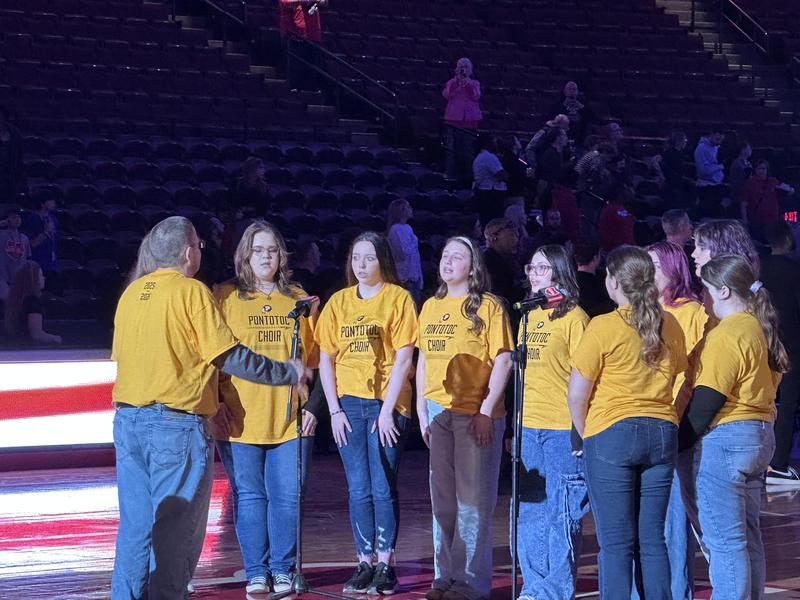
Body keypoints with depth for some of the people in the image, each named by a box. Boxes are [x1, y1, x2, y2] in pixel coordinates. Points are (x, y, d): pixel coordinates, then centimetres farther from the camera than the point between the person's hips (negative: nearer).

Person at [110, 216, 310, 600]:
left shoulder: (132, 292, 11)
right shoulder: (192, 292, -9)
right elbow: (230, 358, -12)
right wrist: (288, 372, -3)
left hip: (128, 421, 6)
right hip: (177, 424, -6)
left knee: (135, 524, 11)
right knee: (176, 528, 1)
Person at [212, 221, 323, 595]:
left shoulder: (298, 299, 11)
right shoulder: (225, 297, 5)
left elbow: (313, 357, 13)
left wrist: (312, 406, 6)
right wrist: (217, 402, -5)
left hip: (290, 419, 2)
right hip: (240, 419, -1)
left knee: (287, 496, 1)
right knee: (249, 496, 2)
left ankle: (282, 570, 12)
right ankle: (256, 572, 10)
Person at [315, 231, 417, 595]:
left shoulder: (398, 298, -1)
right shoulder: (339, 302, 9)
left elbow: (403, 357, -6)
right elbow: (326, 359, 8)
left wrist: (387, 410, -11)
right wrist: (334, 410, 0)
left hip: (386, 404, -3)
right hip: (348, 404, 3)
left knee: (383, 488, -2)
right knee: (358, 490, 4)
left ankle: (385, 565, 4)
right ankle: (365, 564, 9)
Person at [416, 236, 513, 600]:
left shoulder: (488, 306, -4)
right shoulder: (431, 307, 12)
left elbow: (503, 360, -9)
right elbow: (424, 359, 16)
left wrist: (486, 410, -14)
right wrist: (422, 409, 9)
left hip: (476, 413, -5)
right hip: (438, 412, 6)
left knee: (473, 499, -2)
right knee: (442, 498, 10)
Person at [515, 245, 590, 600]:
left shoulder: (574, 317, -5)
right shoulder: (528, 317, 15)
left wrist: (579, 427, -14)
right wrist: (518, 421, 16)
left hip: (562, 427, -7)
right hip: (528, 427, 7)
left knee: (561, 512, -3)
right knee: (530, 512, 10)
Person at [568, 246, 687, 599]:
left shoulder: (603, 327, -10)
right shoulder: (670, 326, 6)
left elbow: (577, 395, -8)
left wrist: (586, 435, 7)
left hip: (612, 436, -5)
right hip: (662, 435, 5)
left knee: (617, 543, -1)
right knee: (652, 539, 9)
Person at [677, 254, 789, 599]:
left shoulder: (727, 335, -16)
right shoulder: (760, 328, 12)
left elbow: (707, 400, -19)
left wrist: (681, 442, -12)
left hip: (723, 440, -10)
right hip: (760, 434, 10)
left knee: (723, 539, -5)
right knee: (747, 535, 15)